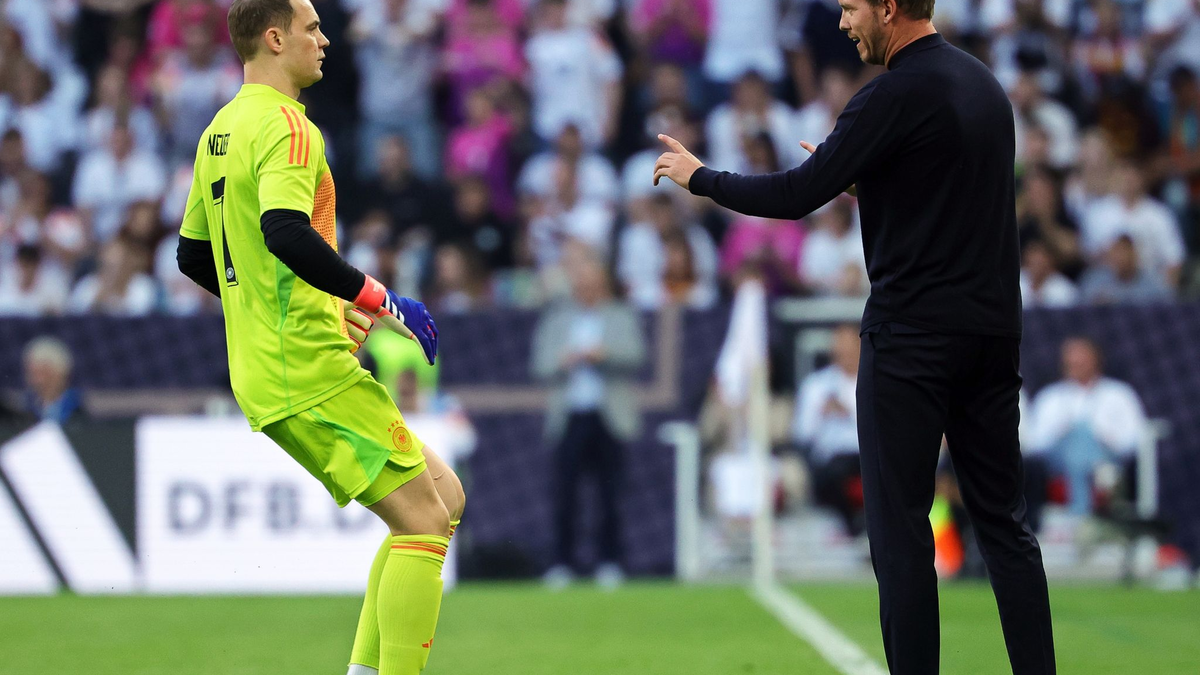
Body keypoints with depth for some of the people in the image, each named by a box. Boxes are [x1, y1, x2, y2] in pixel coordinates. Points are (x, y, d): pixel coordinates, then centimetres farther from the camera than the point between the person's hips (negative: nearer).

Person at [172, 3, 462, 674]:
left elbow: (193, 254, 25)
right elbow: (284, 232, -29)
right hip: (313, 371, -10)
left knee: (442, 495, 13)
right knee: (422, 517, -9)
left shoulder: (221, 130, 17)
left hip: (263, 368, 10)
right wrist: (376, 298, -21)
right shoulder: (286, 125, -12)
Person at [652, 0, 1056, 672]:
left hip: (913, 338, -8)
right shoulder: (984, 83, 13)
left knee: (900, 522, -2)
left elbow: (797, 196, -14)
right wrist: (858, 178, 24)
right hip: (992, 332, 8)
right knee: (1002, 516, 8)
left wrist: (701, 177, -1)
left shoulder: (898, 94, -14)